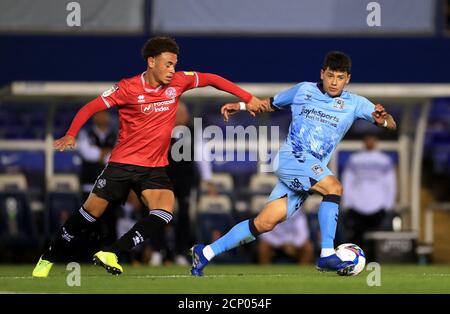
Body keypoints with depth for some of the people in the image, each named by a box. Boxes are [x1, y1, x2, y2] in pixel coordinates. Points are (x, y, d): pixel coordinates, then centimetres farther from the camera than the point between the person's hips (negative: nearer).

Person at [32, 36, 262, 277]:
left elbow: (211, 79, 10)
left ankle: (110, 254, -20)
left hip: (155, 167, 3)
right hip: (122, 164, -3)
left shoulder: (177, 83, -3)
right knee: (91, 212, 1)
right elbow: (90, 108, -10)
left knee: (164, 213, -22)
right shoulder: (128, 88, -14)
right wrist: (71, 135, -25)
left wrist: (248, 99, 7)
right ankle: (48, 258, 19)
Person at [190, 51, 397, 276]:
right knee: (334, 187, -29)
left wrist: (383, 118, -23)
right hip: (290, 157, -3)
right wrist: (240, 105, 9)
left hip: (313, 169, 3)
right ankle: (327, 255, -28)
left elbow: (391, 124, 0)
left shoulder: (354, 104, 8)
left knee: (266, 223, -3)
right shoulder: (303, 90, 7)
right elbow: (270, 104, 22)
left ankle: (205, 253, 7)